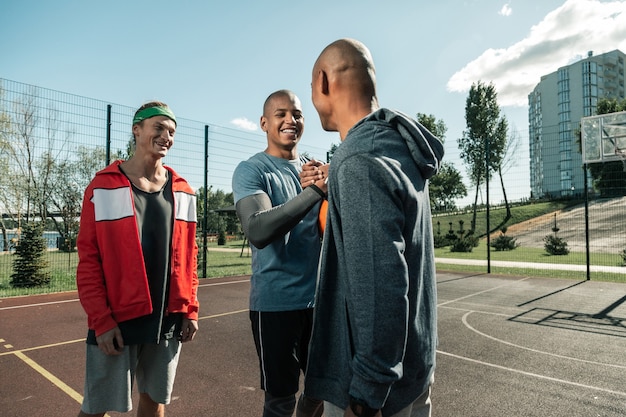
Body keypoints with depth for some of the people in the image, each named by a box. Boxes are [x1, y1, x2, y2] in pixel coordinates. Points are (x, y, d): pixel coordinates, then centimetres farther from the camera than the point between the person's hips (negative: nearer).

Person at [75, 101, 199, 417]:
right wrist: (101, 321, -13)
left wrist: (190, 309, 3)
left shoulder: (182, 192, 6)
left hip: (168, 320, 4)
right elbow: (88, 260, -7)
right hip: (116, 321, -3)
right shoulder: (103, 188, -5)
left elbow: (188, 255, 7)